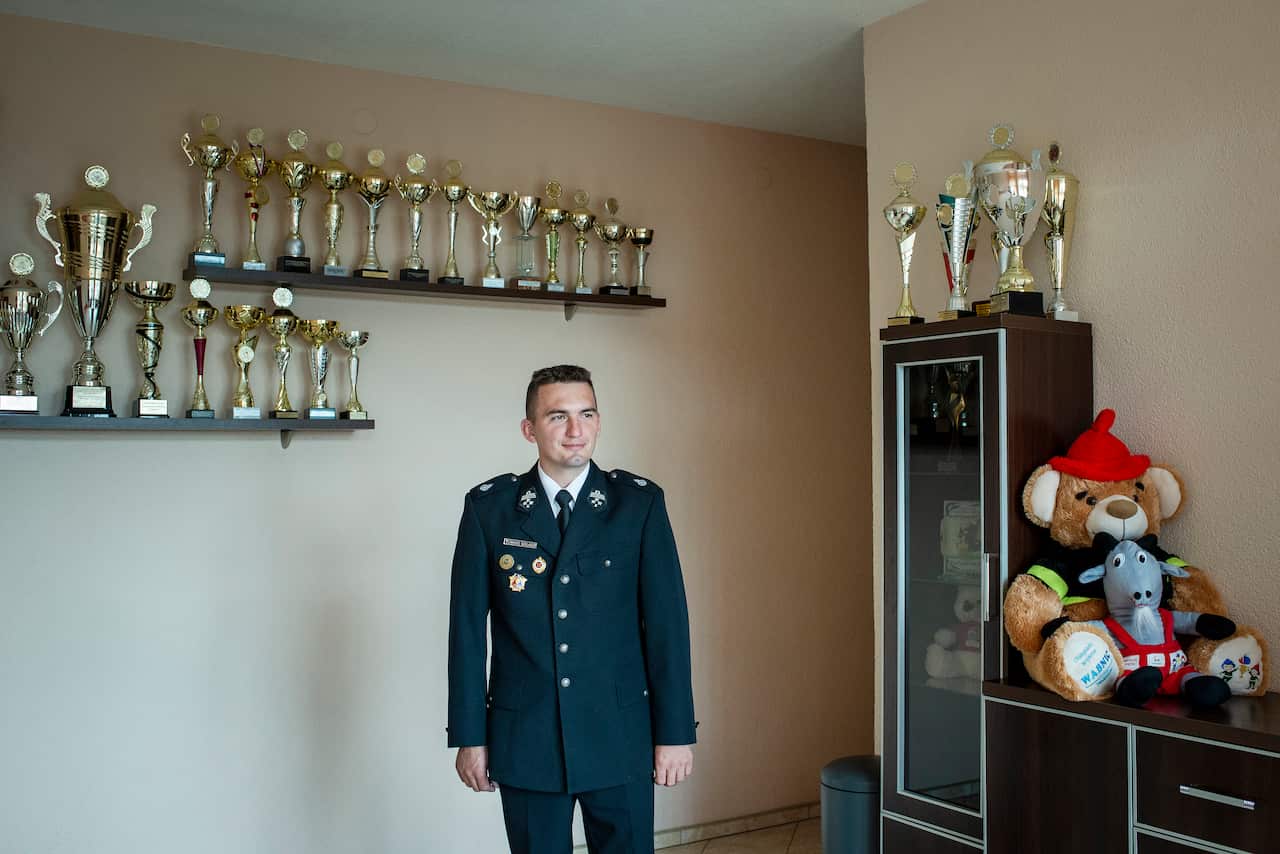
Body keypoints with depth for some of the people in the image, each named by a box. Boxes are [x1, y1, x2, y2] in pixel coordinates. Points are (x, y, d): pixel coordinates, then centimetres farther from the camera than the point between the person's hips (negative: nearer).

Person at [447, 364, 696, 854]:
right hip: (524, 738, 0)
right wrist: (469, 737, 0)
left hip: (619, 736, 0)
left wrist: (675, 732, -3)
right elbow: (467, 627, 0)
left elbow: (666, 620, -3)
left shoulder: (640, 502, -3)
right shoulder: (488, 507, -2)